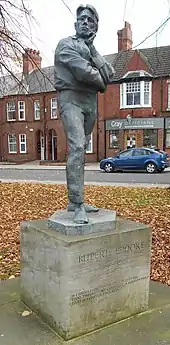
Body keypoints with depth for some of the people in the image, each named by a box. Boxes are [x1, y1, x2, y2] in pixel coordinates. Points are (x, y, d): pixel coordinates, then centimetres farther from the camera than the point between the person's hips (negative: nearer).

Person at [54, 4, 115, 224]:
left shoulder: (93, 50, 24)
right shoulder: (66, 44, 3)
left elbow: (109, 75, 6)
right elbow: (82, 70, -14)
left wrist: (92, 51, -2)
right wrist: (101, 82, 2)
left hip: (91, 103, 7)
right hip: (71, 99, -7)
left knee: (80, 151, 5)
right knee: (77, 147, -21)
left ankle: (74, 201, 11)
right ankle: (78, 205, -22)